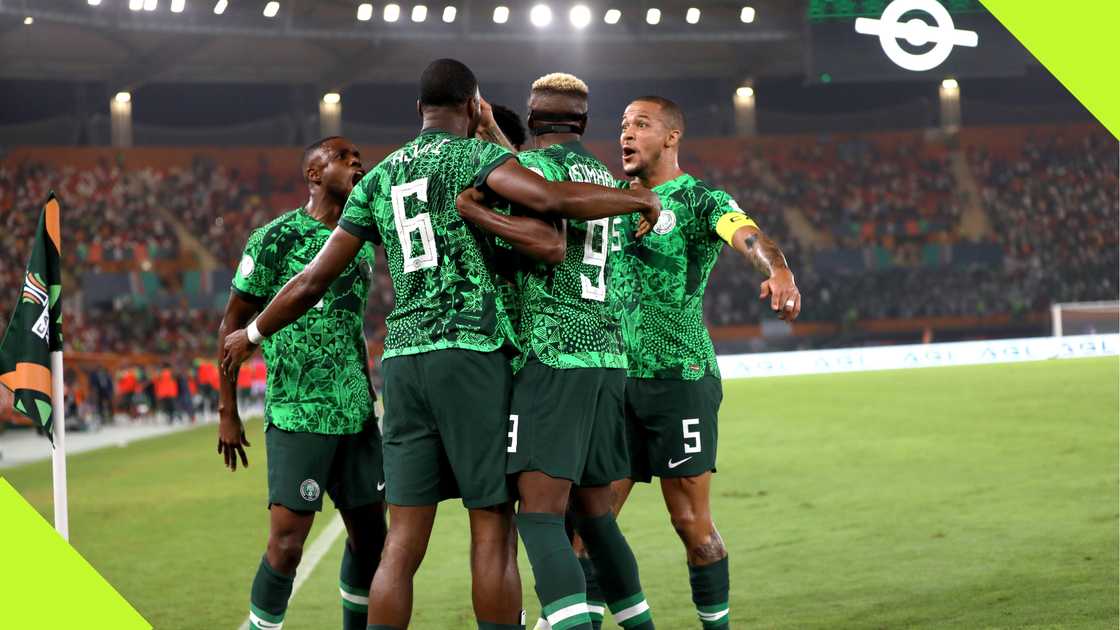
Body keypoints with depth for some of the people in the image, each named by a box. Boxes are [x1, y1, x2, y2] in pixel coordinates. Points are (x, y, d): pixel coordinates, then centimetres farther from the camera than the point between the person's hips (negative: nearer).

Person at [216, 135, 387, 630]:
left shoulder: (360, 244, 12)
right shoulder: (276, 239, -7)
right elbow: (233, 324, -2)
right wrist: (228, 413, -4)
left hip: (356, 417, 7)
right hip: (297, 418, -7)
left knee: (369, 534, 8)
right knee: (286, 544, -10)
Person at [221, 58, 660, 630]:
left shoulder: (378, 178, 17)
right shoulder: (472, 154, 0)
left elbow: (313, 281, 19)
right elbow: (547, 199, -19)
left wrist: (253, 333, 35)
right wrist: (637, 199, -5)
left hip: (402, 359, 6)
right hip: (471, 351, -6)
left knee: (403, 543, 4)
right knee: (493, 531, -2)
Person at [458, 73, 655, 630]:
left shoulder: (533, 164, -3)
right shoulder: (605, 177, 19)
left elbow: (551, 246, -18)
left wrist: (475, 212, -14)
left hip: (553, 354, -8)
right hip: (606, 353, 8)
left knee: (540, 514, -13)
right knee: (593, 512, 16)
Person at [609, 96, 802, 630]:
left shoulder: (701, 201, -3)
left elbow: (748, 237, -22)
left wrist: (779, 270, -45)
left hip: (681, 378, -5)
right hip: (617, 380, 5)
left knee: (690, 520, -3)